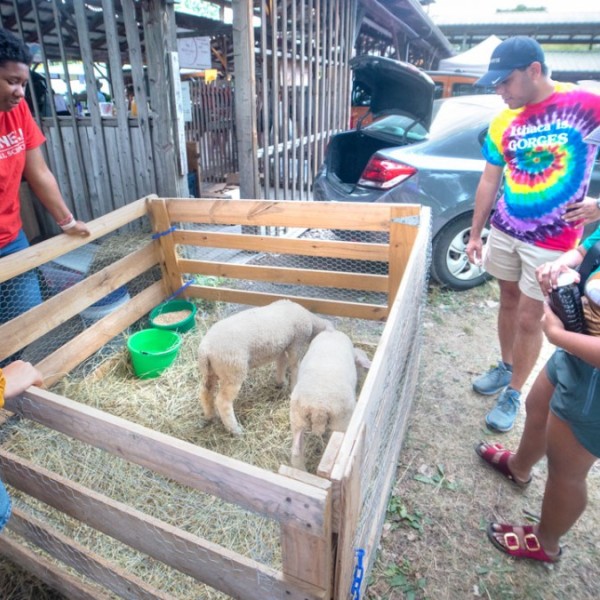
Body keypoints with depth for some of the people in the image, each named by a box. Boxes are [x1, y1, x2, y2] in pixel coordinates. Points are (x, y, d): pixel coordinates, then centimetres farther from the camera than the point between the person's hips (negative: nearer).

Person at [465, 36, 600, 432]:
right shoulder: (503, 123, 2)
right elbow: (489, 182, 8)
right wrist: (475, 234, 8)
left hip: (552, 240, -4)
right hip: (504, 230, 5)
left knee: (529, 318, 2)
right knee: (508, 300, 17)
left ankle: (513, 395, 19)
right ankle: (505, 367, 37)